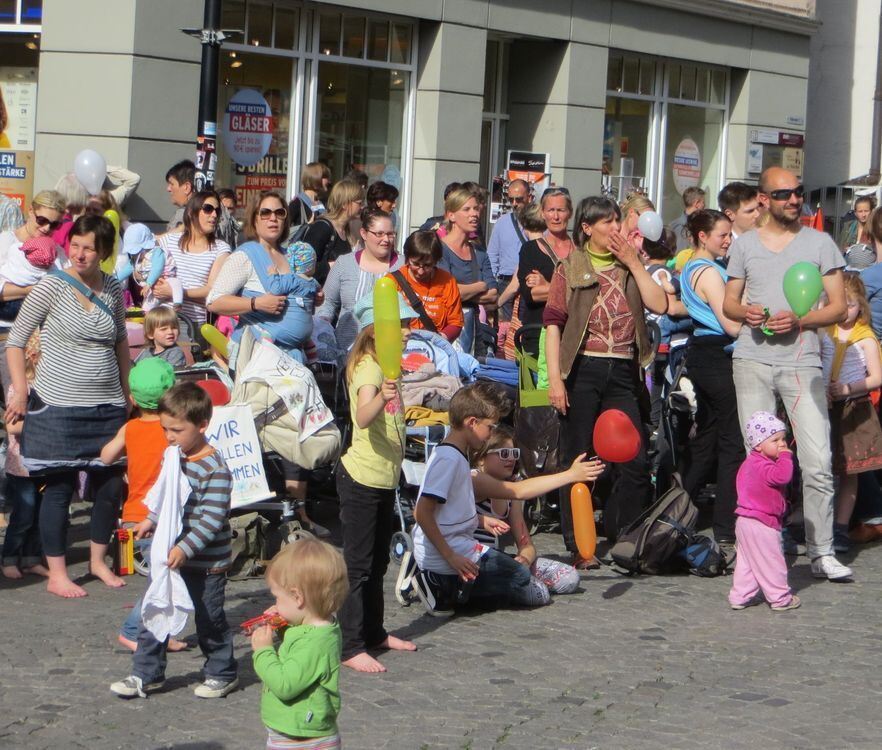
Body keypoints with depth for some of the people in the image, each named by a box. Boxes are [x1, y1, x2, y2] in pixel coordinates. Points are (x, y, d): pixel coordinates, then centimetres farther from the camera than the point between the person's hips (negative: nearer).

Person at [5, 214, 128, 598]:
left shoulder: (113, 289, 5)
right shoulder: (51, 287, -8)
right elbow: (15, 340, -4)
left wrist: (126, 390, 18)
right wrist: (20, 393, -11)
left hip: (107, 405, 5)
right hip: (58, 407, -5)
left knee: (111, 483, 8)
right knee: (59, 487, 0)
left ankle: (98, 560, 27)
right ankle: (56, 574, 9)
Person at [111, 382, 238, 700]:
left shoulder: (215, 469, -21)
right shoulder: (172, 455, 5)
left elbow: (212, 519, -24)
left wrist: (185, 549, -29)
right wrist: (151, 520, 18)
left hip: (206, 562, -7)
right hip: (168, 554, 7)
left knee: (209, 619, 6)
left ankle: (222, 673, 24)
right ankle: (147, 674, 17)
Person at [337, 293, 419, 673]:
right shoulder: (368, 368, -19)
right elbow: (363, 417, -39)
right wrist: (380, 398, -55)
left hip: (385, 479, 10)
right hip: (362, 479, -10)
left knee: (377, 561, 18)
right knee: (357, 565, -7)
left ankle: (374, 631, 30)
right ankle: (351, 646, -5)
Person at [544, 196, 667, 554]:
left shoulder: (630, 266, 14)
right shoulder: (570, 269, 5)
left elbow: (659, 305, -1)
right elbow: (553, 323, -3)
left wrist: (634, 263, -2)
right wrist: (554, 378, -11)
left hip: (623, 372, 3)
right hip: (583, 369, -3)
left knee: (636, 463, -2)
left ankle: (621, 539, 13)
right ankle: (579, 548, 6)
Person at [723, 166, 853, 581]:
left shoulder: (819, 243, 7)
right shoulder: (744, 245, 13)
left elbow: (838, 307, 5)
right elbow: (728, 302, 19)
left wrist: (798, 320, -13)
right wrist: (745, 312, -5)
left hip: (802, 362, -2)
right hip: (752, 360, 2)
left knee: (818, 463, -10)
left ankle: (822, 552, -4)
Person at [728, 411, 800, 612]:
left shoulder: (752, 463, 13)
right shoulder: (762, 465, -22)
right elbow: (782, 476, -36)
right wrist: (785, 457, -26)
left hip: (747, 520, 11)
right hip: (761, 523, -11)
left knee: (746, 561, 16)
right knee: (770, 561, 0)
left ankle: (741, 596, 21)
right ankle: (780, 598, 8)